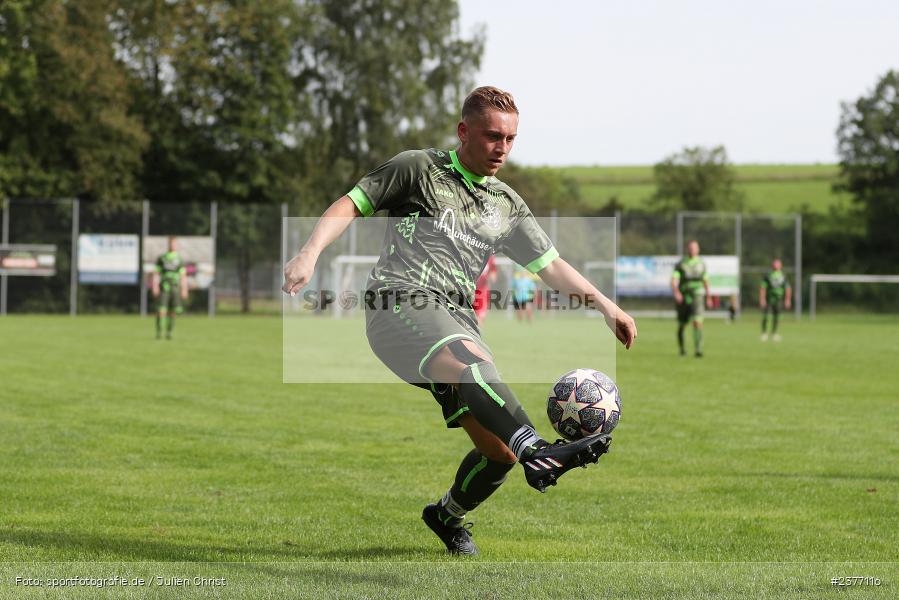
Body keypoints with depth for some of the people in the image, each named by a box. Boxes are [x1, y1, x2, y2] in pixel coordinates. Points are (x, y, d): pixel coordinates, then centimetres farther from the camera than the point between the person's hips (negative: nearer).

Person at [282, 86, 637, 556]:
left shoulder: (507, 205, 23)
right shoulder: (418, 168, 8)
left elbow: (549, 265, 25)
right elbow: (351, 204, 7)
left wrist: (607, 307, 14)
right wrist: (309, 254, -10)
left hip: (456, 319, 6)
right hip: (400, 303, -6)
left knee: (499, 451, -4)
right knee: (471, 358, -38)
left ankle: (448, 516, 25)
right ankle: (538, 454, -58)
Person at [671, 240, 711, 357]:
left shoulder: (701, 263, 6)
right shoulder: (680, 264, -4)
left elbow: (705, 280, 19)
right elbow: (673, 281, -16)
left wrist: (708, 298, 23)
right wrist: (676, 293, -36)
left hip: (697, 297, 0)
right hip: (682, 298, 0)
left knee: (697, 321, -22)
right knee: (681, 325, 13)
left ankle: (698, 350, -26)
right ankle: (682, 348, 39)